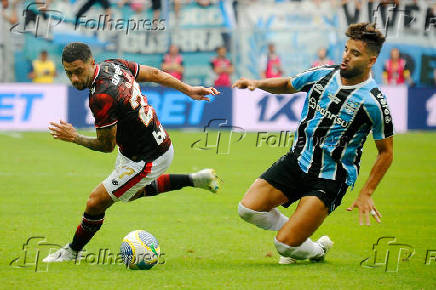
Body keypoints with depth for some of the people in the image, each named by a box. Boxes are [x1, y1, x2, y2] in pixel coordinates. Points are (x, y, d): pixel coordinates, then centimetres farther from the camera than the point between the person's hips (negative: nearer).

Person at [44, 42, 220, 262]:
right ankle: (193, 180, 39)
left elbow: (106, 146, -22)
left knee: (96, 202, 1)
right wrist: (188, 90, 18)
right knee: (133, 191, 36)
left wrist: (74, 138, -10)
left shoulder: (101, 98, -34)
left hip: (147, 160, -9)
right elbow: (154, 74, 6)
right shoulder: (113, 65, -8)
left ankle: (72, 251, 23)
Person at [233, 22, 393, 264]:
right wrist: (258, 83, 0)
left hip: (330, 179, -5)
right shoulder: (321, 74, -2)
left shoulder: (373, 101, -16)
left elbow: (386, 152, -5)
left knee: (285, 244, -14)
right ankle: (295, 232, 16)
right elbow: (287, 85, 19)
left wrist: (366, 193, -9)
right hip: (297, 161, 6)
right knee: (248, 208, -10)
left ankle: (317, 250, 21)